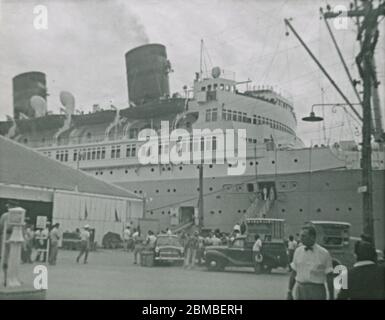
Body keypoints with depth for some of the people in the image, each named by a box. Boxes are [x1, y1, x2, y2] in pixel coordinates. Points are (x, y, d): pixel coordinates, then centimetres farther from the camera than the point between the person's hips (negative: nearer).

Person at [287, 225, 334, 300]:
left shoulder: (324, 253, -5)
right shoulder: (298, 251, 5)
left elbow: (329, 276, -2)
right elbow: (294, 272, 9)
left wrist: (331, 297, -2)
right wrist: (289, 292, 7)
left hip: (317, 292, -3)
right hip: (300, 290, 3)